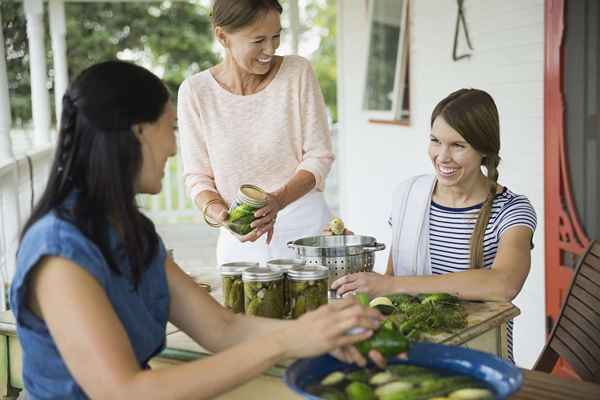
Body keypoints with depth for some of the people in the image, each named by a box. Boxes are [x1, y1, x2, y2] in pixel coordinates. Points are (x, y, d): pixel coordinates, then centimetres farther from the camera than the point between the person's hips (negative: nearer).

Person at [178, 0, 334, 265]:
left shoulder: (298, 71, -5)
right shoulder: (195, 91, -5)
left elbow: (319, 156, -4)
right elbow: (197, 175, -1)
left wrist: (277, 201, -20)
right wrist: (216, 211, -21)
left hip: (305, 223, 0)